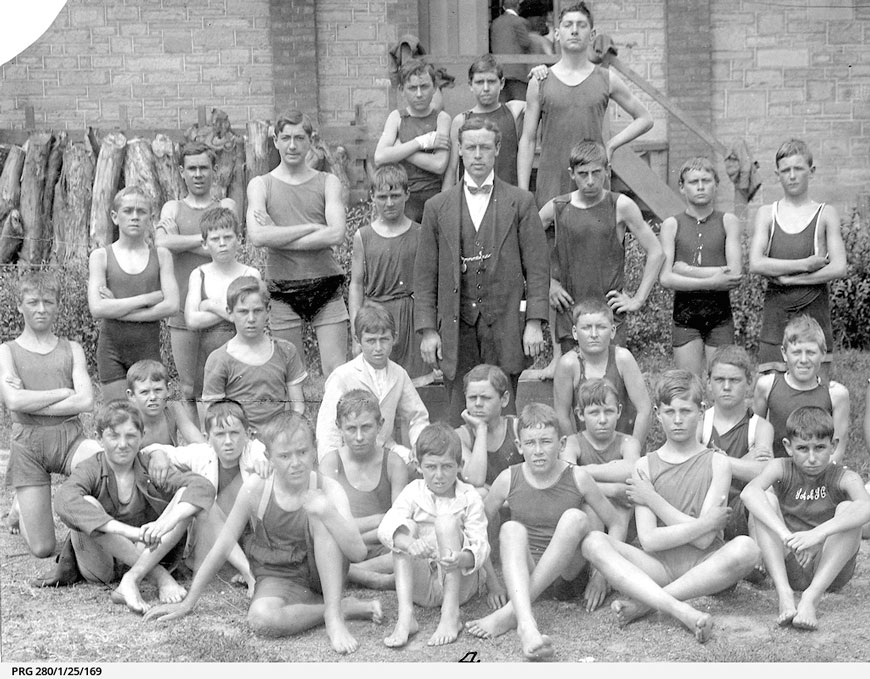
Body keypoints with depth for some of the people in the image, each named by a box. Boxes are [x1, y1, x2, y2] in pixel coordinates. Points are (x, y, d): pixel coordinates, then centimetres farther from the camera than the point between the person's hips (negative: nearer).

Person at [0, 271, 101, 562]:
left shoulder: (71, 349, 11)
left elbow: (86, 401, -4)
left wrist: (31, 403, -8)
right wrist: (64, 392, -5)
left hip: (69, 437, 1)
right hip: (27, 443, -1)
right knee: (42, 549, -4)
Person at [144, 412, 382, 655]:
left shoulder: (328, 490, -14)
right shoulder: (256, 488, -15)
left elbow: (358, 553, -22)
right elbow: (222, 547, -6)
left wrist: (327, 512, -39)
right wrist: (187, 603, -1)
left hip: (321, 574, 0)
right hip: (278, 578, 0)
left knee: (321, 515, -29)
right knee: (261, 619, -36)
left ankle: (334, 613, -25)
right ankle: (348, 607, -15)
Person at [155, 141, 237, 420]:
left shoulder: (225, 206, 11)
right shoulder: (172, 208, 12)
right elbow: (162, 244, -9)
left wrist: (180, 241, -7)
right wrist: (204, 238, -8)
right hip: (183, 311, 1)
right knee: (189, 390, 4)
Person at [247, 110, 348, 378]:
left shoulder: (328, 182, 7)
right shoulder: (260, 185, 6)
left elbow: (337, 234, -9)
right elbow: (257, 236, -12)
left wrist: (279, 238, -10)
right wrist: (312, 228, -11)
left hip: (325, 287, 0)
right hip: (283, 292, 0)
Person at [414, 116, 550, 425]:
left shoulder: (520, 202, 6)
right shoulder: (437, 207, 9)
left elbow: (536, 267, 3)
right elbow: (425, 275, 8)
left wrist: (534, 323, -6)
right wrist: (427, 330, 1)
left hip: (505, 328, -1)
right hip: (455, 330, 1)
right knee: (460, 421, 2)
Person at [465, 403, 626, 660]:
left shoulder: (577, 478, -5)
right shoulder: (509, 479, -4)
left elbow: (617, 523, 4)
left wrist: (601, 573, -5)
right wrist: (490, 577, -2)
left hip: (567, 571, 0)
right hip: (523, 574, 1)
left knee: (575, 517, -29)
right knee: (511, 529, -30)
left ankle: (510, 613, -35)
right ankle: (526, 623, -56)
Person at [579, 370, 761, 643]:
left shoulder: (717, 463, 4)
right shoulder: (645, 465, 7)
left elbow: (704, 540, -8)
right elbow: (649, 540, -6)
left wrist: (653, 499, -3)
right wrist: (707, 523, -11)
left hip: (704, 569, -1)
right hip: (659, 568, 1)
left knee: (746, 547, -33)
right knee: (592, 541, -23)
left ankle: (642, 603, -27)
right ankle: (681, 611, -40)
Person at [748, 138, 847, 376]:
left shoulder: (825, 214, 5)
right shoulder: (767, 214, 9)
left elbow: (839, 268, -6)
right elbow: (756, 264, -5)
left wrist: (787, 278, -8)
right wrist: (805, 265, -10)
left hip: (814, 310, -1)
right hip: (776, 311, 1)